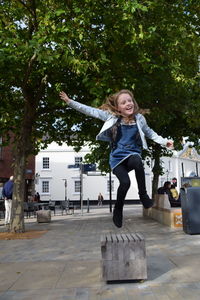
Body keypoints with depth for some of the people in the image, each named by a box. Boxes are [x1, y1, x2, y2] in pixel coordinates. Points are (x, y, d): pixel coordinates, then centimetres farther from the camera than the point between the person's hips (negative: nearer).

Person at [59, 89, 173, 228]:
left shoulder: (139, 118, 0)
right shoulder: (111, 116, -4)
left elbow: (149, 132, 18)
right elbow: (90, 111, -3)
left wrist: (164, 141, 8)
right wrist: (70, 101, -5)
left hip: (132, 154, 1)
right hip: (117, 158, 0)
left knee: (137, 161, -37)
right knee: (125, 182, -24)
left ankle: (143, 195, -16)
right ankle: (118, 210, 7)